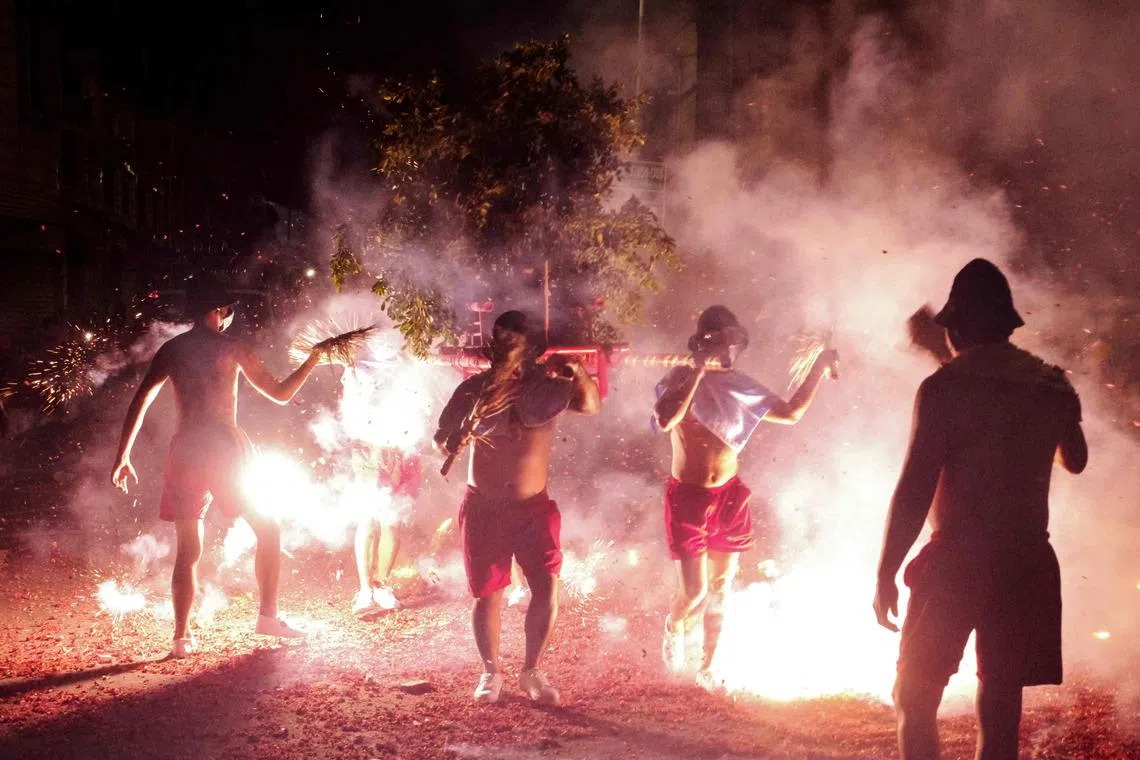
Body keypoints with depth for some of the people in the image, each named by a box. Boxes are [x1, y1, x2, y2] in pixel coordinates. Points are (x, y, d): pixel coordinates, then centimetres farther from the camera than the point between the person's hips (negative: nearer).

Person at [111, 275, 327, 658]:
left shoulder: (171, 350, 12)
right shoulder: (232, 348, 2)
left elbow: (139, 403, 7)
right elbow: (281, 394, 8)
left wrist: (122, 457, 11)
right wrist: (314, 357, 20)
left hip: (185, 450, 4)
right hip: (225, 446, -4)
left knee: (188, 549, 7)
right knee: (267, 529, 11)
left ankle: (182, 637, 3)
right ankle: (268, 615, 3)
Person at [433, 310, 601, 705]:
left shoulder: (547, 386, -2)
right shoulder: (474, 389, -2)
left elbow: (590, 405, -13)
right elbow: (442, 441, 2)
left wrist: (578, 372, -32)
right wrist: (461, 435, -21)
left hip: (533, 508, 0)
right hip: (483, 509, 0)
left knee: (548, 591, -9)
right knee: (487, 596, 4)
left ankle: (531, 672, 11)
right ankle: (491, 671, 25)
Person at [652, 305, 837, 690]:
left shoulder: (740, 386, 4)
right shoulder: (682, 379, -10)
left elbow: (791, 413, 14)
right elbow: (665, 420, -30)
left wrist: (819, 368, 10)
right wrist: (699, 372, -28)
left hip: (729, 496, 4)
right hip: (688, 497, -4)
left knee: (720, 589, 10)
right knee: (695, 591, -9)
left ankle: (708, 667, 26)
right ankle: (674, 626, 26)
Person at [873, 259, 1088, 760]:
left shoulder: (945, 388, -10)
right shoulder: (1052, 388, 6)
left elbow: (915, 488, -15)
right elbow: (1074, 460, 25)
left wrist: (885, 573, -9)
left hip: (957, 563, -5)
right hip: (1026, 564, 5)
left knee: (915, 700, 5)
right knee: (1000, 709, 11)